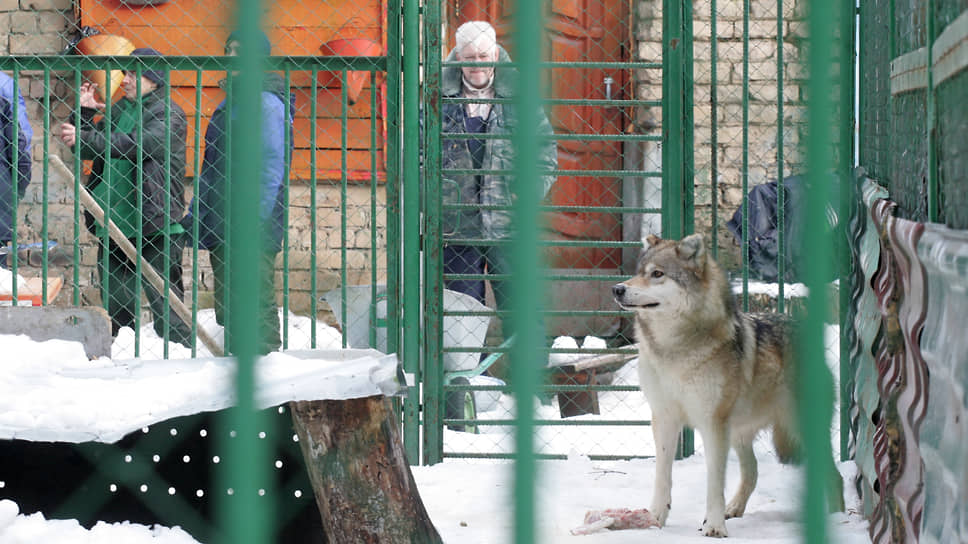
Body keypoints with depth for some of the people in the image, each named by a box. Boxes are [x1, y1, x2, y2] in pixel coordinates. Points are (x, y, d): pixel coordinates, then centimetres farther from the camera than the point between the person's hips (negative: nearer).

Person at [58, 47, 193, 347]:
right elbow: (87, 149, 19)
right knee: (115, 305, 11)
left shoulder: (169, 114, -6)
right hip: (113, 225, 7)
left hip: (155, 226, -7)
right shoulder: (119, 110, 16)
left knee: (164, 304, -6)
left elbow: (136, 143, -21)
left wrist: (83, 137, -23)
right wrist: (84, 114, 2)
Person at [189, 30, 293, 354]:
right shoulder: (228, 104, 20)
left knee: (258, 307, -7)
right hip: (222, 228, 9)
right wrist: (195, 214, 21)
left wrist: (255, 218, -21)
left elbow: (272, 166, -14)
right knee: (227, 310, 12)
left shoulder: (267, 103, -7)